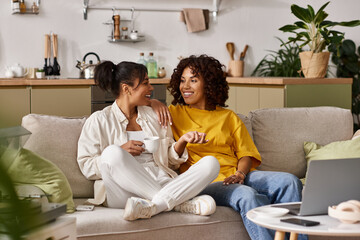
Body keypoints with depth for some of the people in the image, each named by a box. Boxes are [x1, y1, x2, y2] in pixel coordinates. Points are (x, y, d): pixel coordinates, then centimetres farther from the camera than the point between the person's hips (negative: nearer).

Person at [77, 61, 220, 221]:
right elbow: (86, 167, 3)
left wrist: (182, 141, 3)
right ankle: (179, 203, -31)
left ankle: (153, 205, -37)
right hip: (124, 190, -4)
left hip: (162, 184, 4)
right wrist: (120, 152, -10)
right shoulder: (99, 120, 11)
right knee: (112, 152, -35)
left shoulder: (154, 116, 24)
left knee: (211, 163, -17)